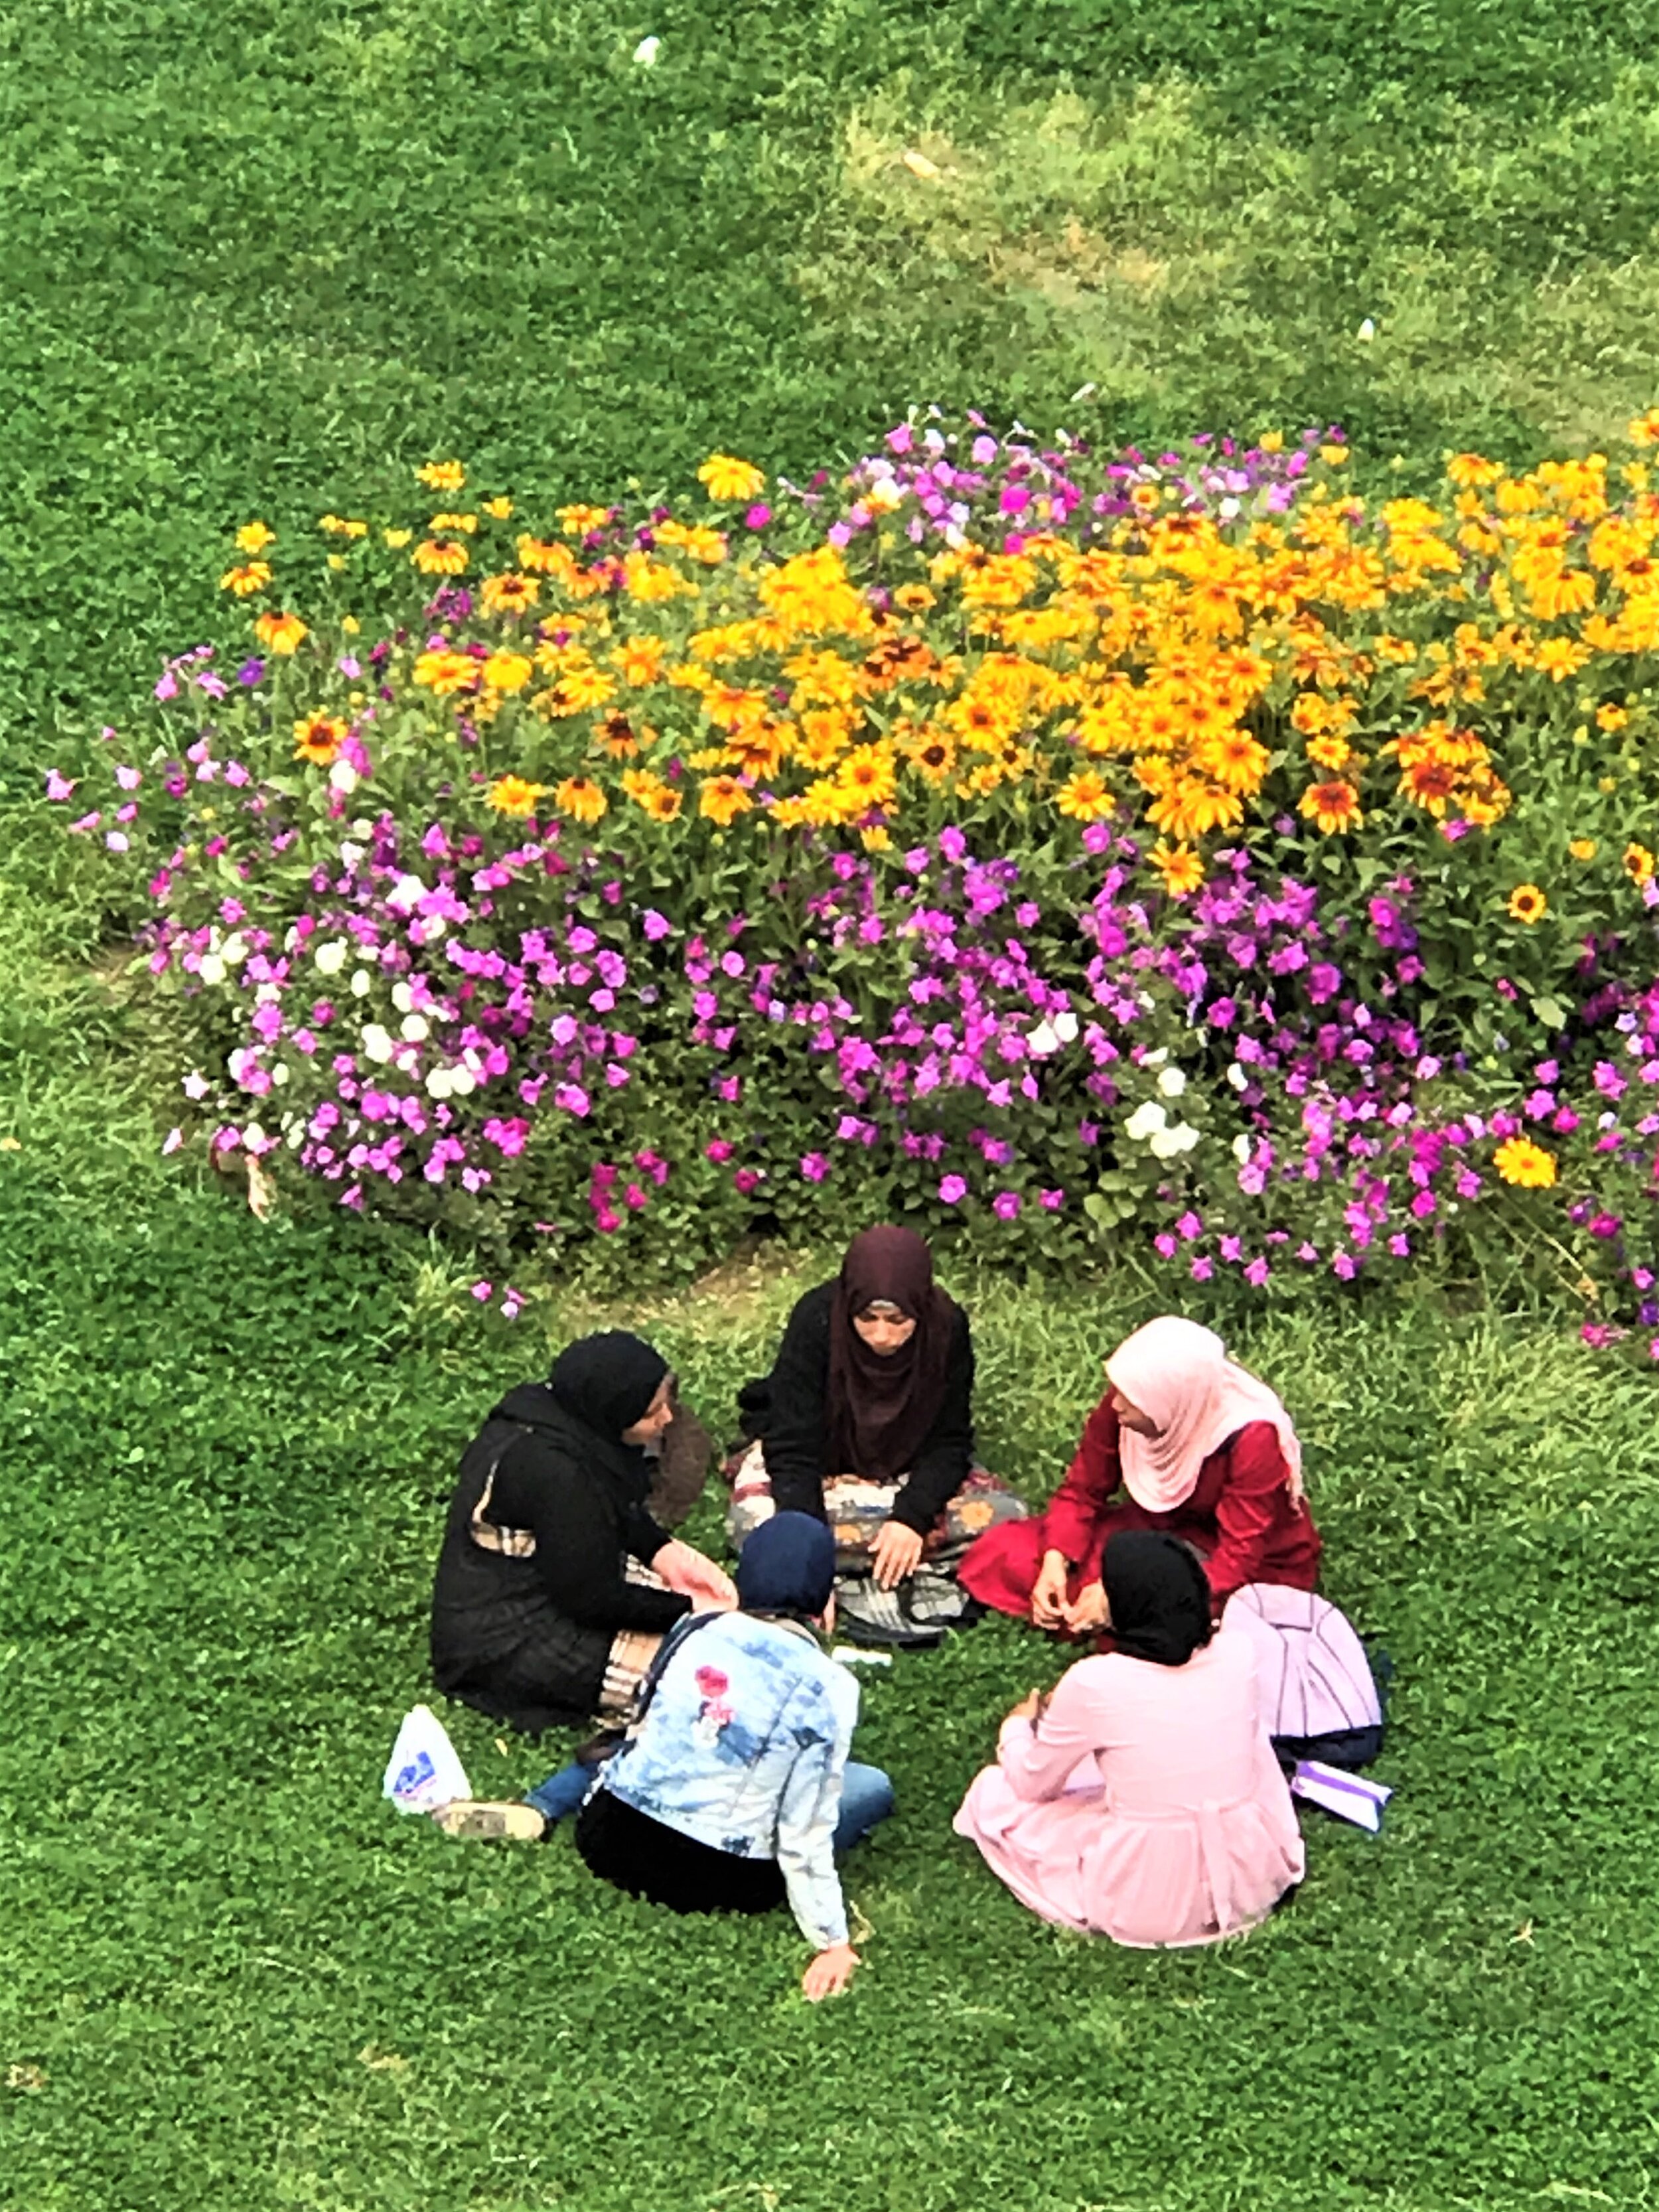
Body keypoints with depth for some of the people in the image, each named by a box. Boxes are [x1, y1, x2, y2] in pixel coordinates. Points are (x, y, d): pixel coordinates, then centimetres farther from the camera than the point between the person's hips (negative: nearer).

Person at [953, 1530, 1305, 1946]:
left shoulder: (1094, 1682, -17)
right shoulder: (1239, 1653, -6)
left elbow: (1032, 1784, 0)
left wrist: (1017, 1728, 23)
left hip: (1147, 1905, -5)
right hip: (1255, 1882, 5)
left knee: (992, 1792, 13)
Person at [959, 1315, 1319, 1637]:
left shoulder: (1253, 1439, -32)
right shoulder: (1128, 1397, -18)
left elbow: (1237, 1563, -30)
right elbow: (1082, 1490, -5)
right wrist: (1055, 1560, -23)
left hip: (1261, 1568, -4)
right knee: (1006, 1554, -7)